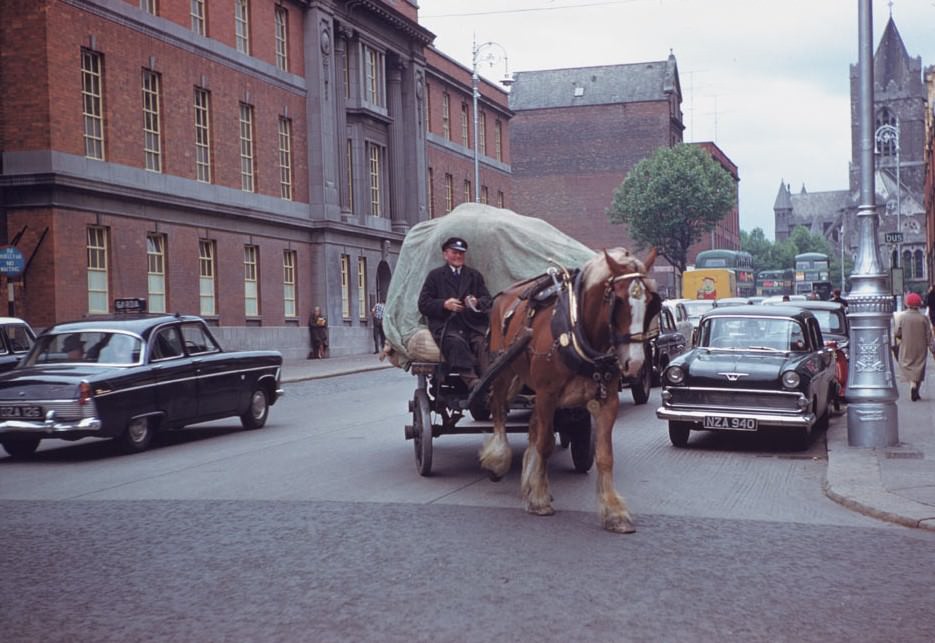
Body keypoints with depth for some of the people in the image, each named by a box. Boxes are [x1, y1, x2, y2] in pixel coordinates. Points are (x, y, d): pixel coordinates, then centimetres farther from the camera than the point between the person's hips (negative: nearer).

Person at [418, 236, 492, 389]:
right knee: (456, 342, -36)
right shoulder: (435, 276, 18)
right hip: (446, 324, -2)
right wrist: (444, 304, -10)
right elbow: (423, 304, 9)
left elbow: (488, 300, 17)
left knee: (483, 343, -31)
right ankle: (471, 380, -52)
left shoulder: (475, 275, 26)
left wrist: (477, 302, -8)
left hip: (473, 324, 2)